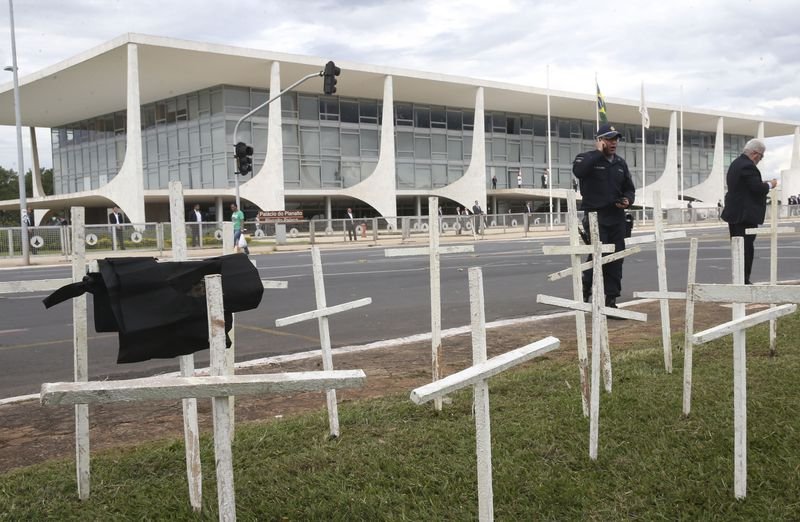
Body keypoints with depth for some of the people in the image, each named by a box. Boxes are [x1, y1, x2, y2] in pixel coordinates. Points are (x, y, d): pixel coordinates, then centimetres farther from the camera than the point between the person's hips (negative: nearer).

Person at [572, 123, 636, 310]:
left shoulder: (620, 163, 16)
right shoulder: (587, 158, -3)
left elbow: (629, 188, 22)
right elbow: (578, 171, -27)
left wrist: (627, 200, -1)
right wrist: (598, 153, -18)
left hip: (617, 218, 6)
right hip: (595, 216, -6)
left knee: (616, 259, 3)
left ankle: (610, 300, 9)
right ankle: (586, 287, 13)